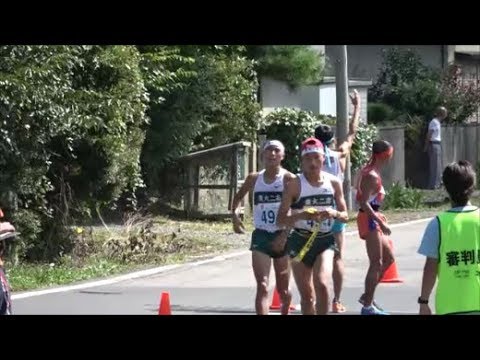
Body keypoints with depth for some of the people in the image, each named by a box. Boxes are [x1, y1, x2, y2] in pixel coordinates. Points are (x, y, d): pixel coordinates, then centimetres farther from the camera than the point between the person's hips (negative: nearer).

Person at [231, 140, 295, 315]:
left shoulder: (288, 179, -6)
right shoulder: (254, 178, 5)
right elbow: (239, 196, 24)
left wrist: (285, 235, -20)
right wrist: (234, 214, 6)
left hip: (282, 238, -1)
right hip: (260, 237, 1)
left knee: (283, 290, 13)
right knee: (262, 286, -14)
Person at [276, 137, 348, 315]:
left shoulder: (334, 182, 1)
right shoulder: (295, 184, -7)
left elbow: (345, 216, 7)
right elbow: (281, 220, -9)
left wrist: (334, 213, -16)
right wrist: (302, 215, -28)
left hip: (325, 241, 1)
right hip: (300, 242, -1)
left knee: (321, 284, -22)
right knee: (307, 295, 6)